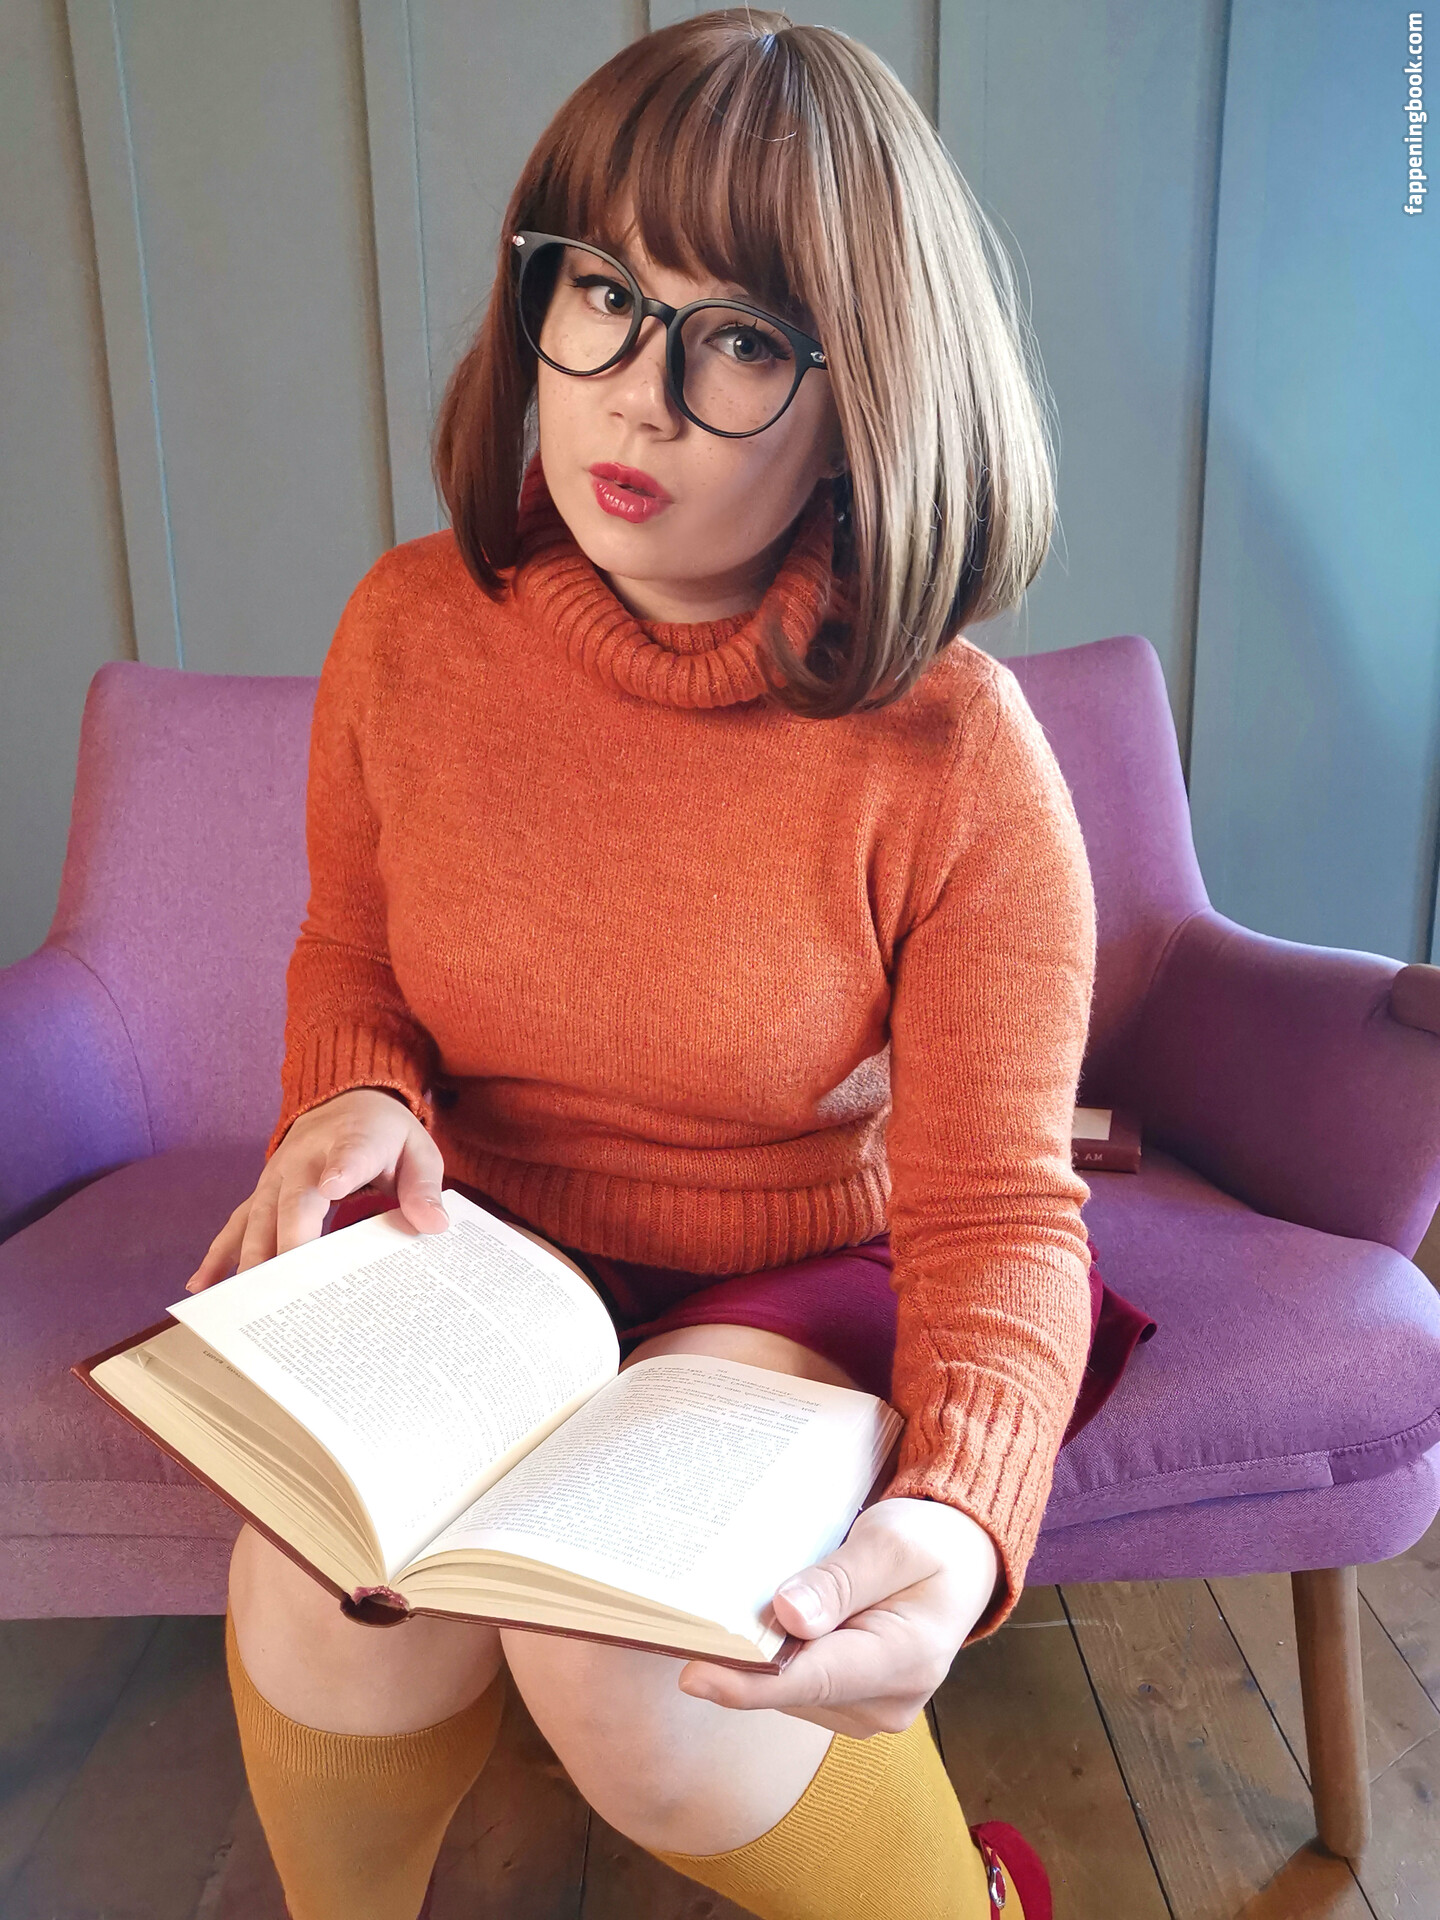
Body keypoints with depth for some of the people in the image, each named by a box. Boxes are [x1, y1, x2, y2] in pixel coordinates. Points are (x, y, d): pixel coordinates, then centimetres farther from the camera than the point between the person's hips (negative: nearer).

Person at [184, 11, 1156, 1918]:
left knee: (622, 1655, -27)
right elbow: (348, 951, 9)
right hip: (483, 1256, 3)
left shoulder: (953, 752, -19)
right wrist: (354, 1096, -15)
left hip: (808, 1279, -2)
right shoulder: (409, 629, -7)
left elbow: (996, 1213, -16)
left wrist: (958, 1519, -35)